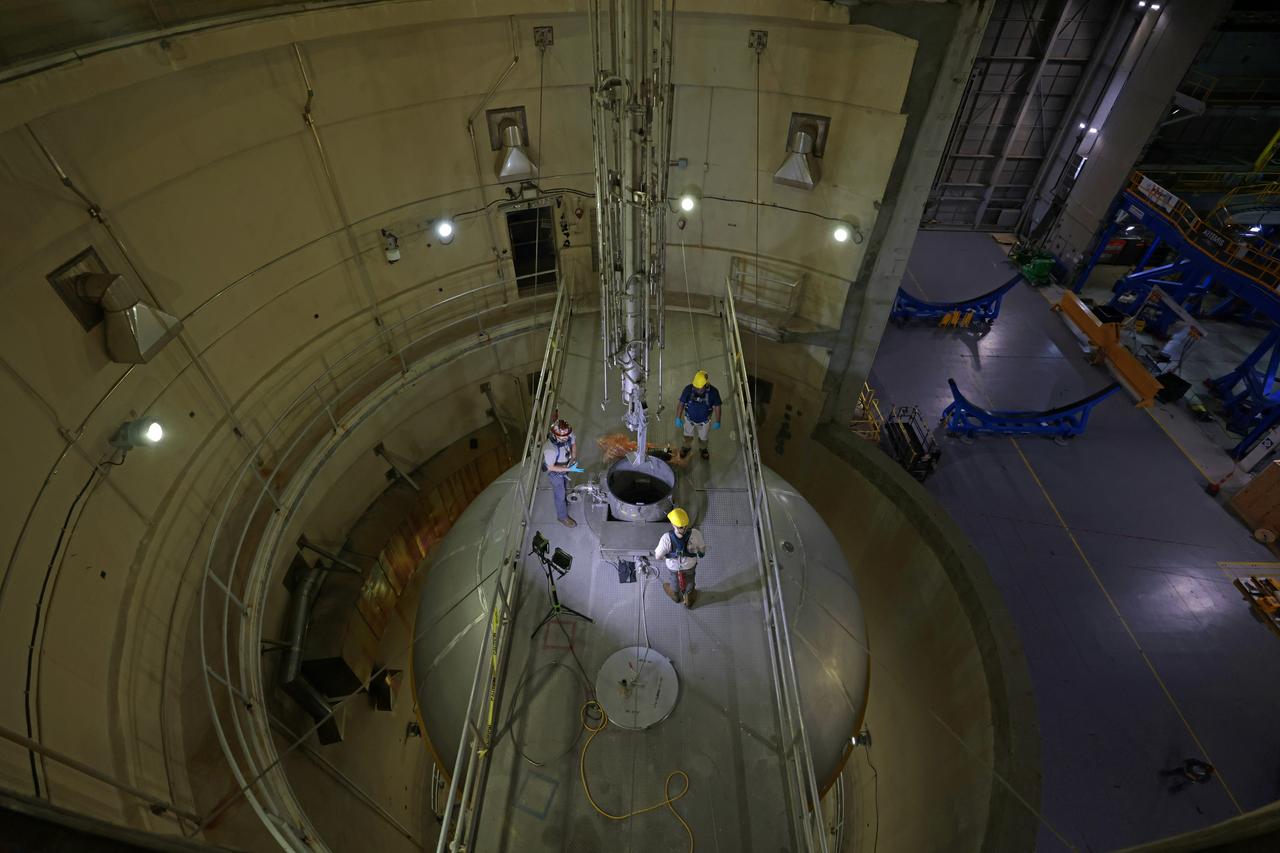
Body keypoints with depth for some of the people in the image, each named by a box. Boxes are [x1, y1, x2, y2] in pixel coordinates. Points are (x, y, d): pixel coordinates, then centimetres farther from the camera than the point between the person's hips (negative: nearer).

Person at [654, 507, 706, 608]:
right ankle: (689, 599, 63)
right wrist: (702, 553, 10)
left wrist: (655, 554, 2)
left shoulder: (666, 538, -42)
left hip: (673, 566, -1)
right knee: (689, 581, 33)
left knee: (674, 580, 34)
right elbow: (702, 547, -15)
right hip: (690, 565, 1)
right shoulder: (695, 534, -37)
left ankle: (676, 595, 67)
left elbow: (658, 556, -23)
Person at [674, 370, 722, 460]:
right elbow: (681, 403, -17)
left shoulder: (713, 392, -30)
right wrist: (678, 418, -14)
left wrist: (717, 422, -8)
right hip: (689, 419, 1)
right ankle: (687, 447, 59)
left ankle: (703, 449, 58)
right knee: (688, 436, 27)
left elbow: (717, 407, -15)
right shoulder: (688, 389, -31)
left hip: (704, 421, 0)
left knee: (703, 438, 25)